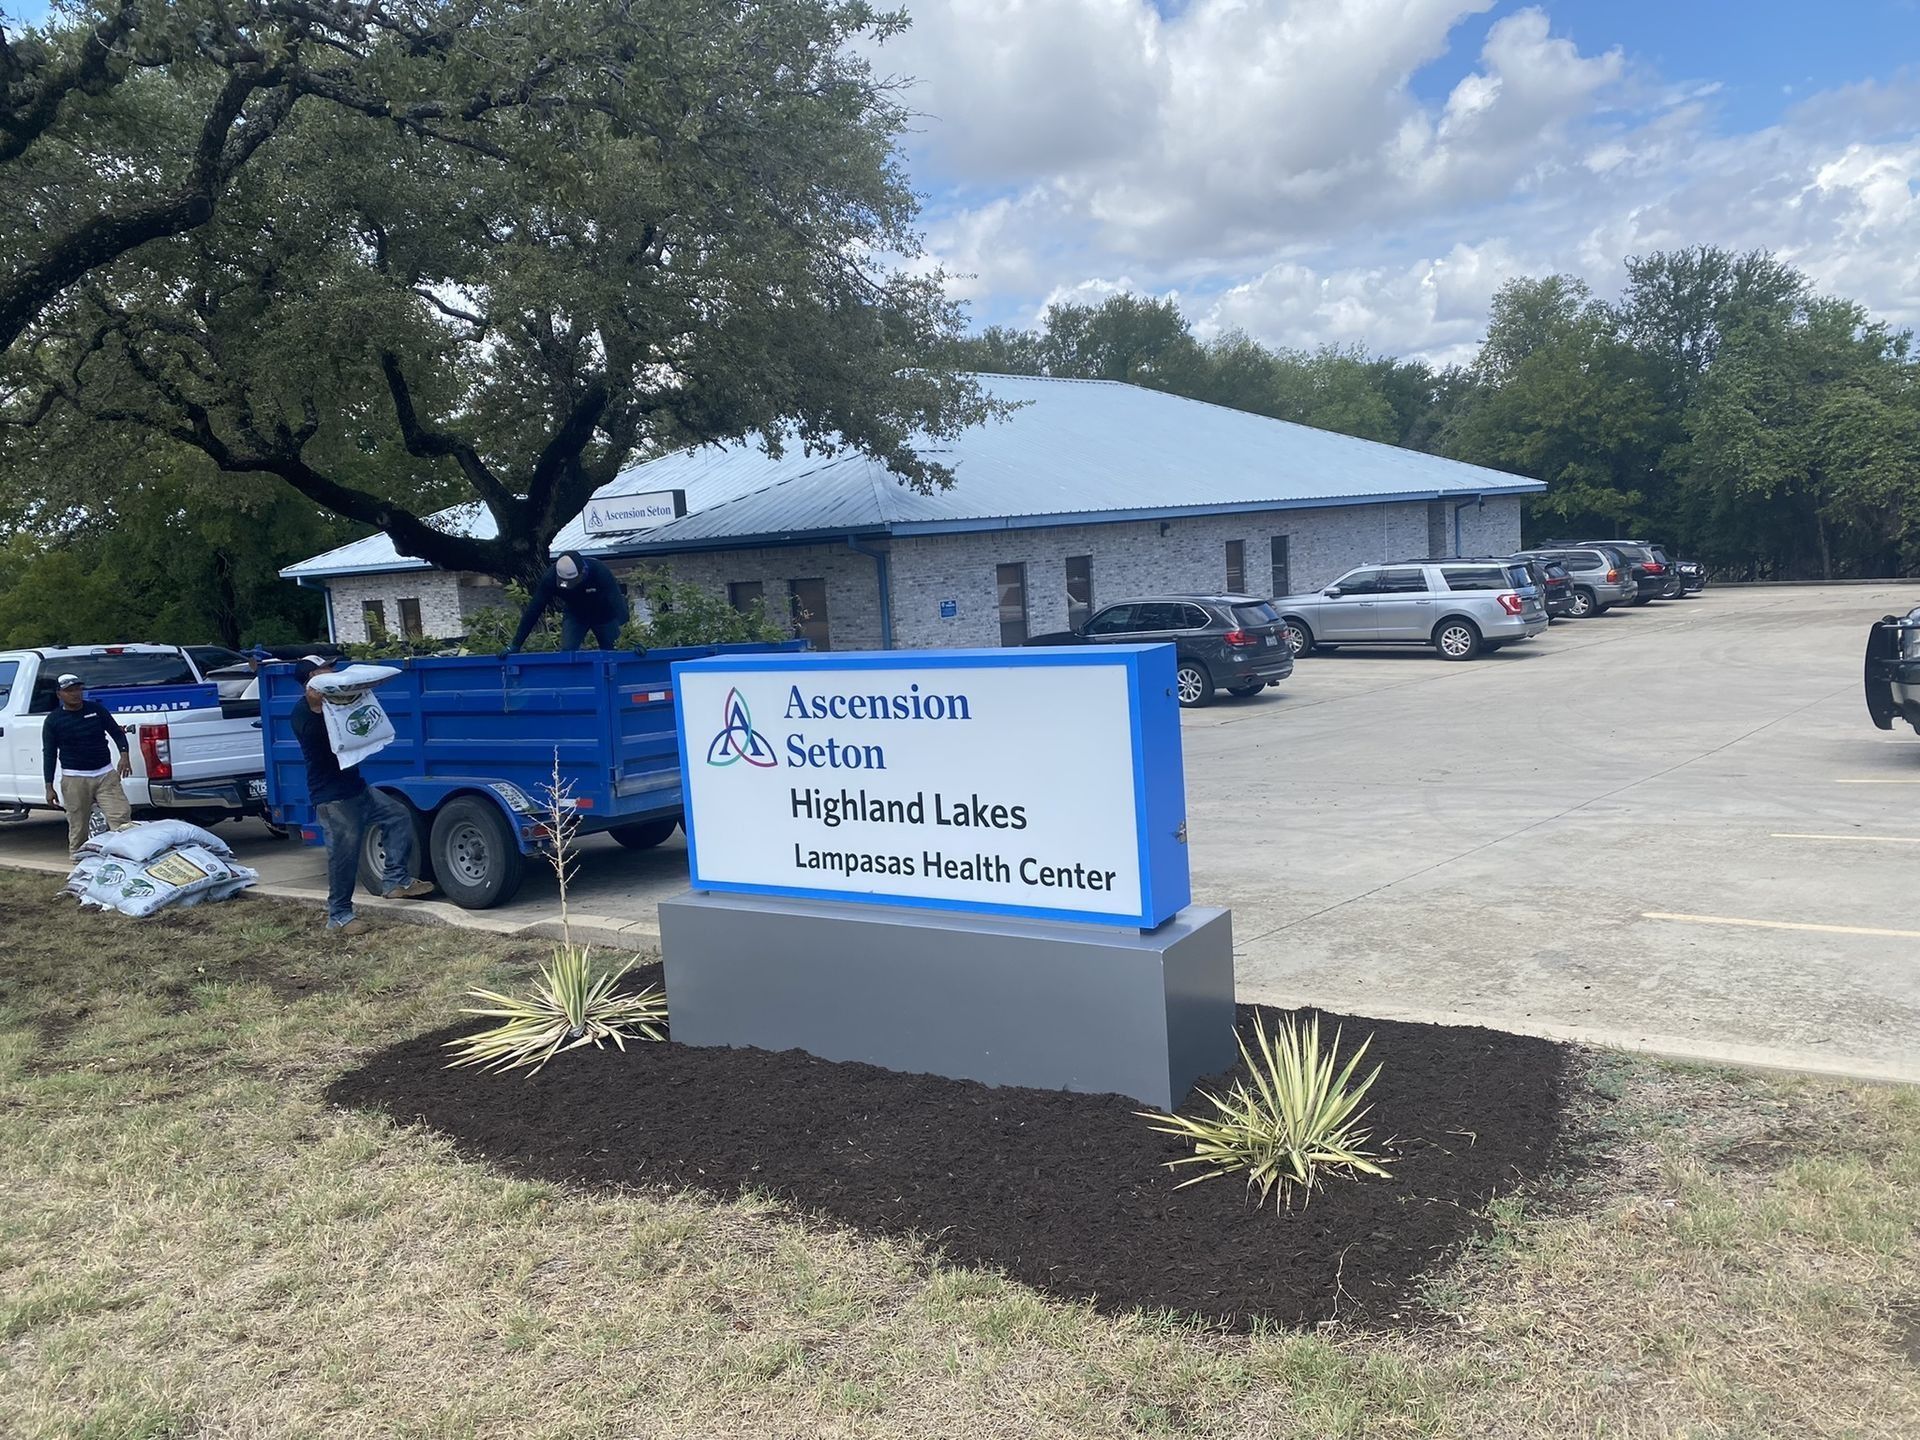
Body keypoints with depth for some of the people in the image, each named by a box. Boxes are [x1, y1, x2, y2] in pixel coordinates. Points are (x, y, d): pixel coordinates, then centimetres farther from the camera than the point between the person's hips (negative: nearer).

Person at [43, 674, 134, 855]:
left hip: (106, 775, 1)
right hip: (74, 779, -1)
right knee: (78, 826, 2)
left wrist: (124, 755, -7)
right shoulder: (53, 721, 3)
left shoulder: (96, 709, 7)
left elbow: (117, 733, 13)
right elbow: (49, 754, 5)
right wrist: (49, 787, 1)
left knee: (121, 816, -11)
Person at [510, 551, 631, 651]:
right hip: (574, 615, 2)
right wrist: (515, 645, -28)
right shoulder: (551, 578, -30)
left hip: (603, 615, -2)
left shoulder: (600, 572, -37)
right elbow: (534, 609, -26)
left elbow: (617, 603, -40)